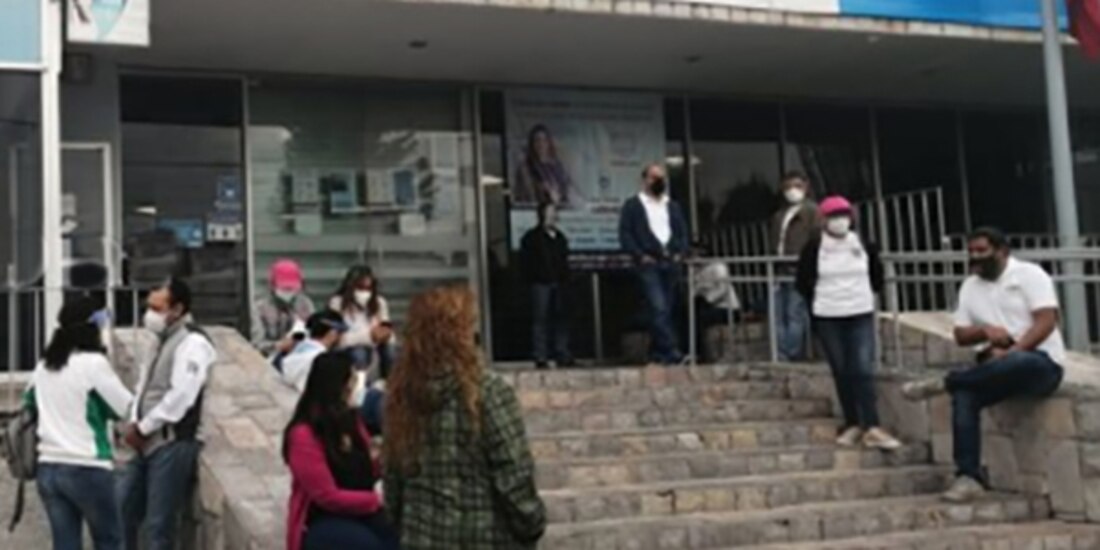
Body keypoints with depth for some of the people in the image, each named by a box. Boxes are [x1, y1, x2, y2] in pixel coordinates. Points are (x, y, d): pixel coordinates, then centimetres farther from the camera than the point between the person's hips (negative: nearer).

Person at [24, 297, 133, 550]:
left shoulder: (43, 367, 10)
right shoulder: (94, 363, -11)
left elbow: (29, 402, 26)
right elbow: (126, 408, -5)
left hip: (49, 468, 6)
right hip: (87, 469, -6)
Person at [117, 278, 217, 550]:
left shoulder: (192, 343, -11)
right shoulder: (164, 342, 18)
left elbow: (181, 396, -20)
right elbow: (144, 388, 20)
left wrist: (143, 427, -12)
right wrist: (134, 424, 2)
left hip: (173, 444, -9)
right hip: (149, 444, 9)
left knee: (157, 526, -5)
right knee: (120, 510, 11)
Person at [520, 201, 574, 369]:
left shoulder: (559, 237, 17)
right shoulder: (532, 238, 0)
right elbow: (526, 262, -4)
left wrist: (564, 278, 9)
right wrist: (534, 278, -11)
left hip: (558, 284, 6)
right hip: (541, 284, -6)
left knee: (561, 318, 5)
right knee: (541, 319, -5)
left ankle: (563, 355, 10)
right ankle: (541, 358, -4)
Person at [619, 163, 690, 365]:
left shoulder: (673, 206, 21)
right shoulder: (632, 205, 6)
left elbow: (683, 233, 19)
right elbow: (625, 234, -1)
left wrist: (680, 253, 1)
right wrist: (640, 256, -12)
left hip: (671, 263, 5)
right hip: (649, 264, -5)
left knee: (666, 309, 5)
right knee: (659, 308, -17)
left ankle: (657, 351, 14)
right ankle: (671, 350, -22)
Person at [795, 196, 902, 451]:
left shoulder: (863, 244, 1)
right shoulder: (814, 247, -5)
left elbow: (877, 275, 16)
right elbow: (803, 281, 4)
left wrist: (868, 295, 14)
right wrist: (819, 302, 8)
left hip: (861, 316, 1)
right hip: (828, 318, -1)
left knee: (864, 371, -8)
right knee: (841, 372, 6)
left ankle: (872, 428, -11)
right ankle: (853, 425, 15)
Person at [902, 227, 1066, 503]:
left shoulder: (1029, 274, -1)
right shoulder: (970, 286, 16)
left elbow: (1047, 320, -13)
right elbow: (961, 335, 12)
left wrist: (1013, 351, -24)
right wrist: (986, 330, -10)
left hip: (1040, 362, -5)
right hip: (999, 368, 5)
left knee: (1019, 363, -42)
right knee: (964, 395, -26)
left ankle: (943, 383, -23)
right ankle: (969, 477, -30)